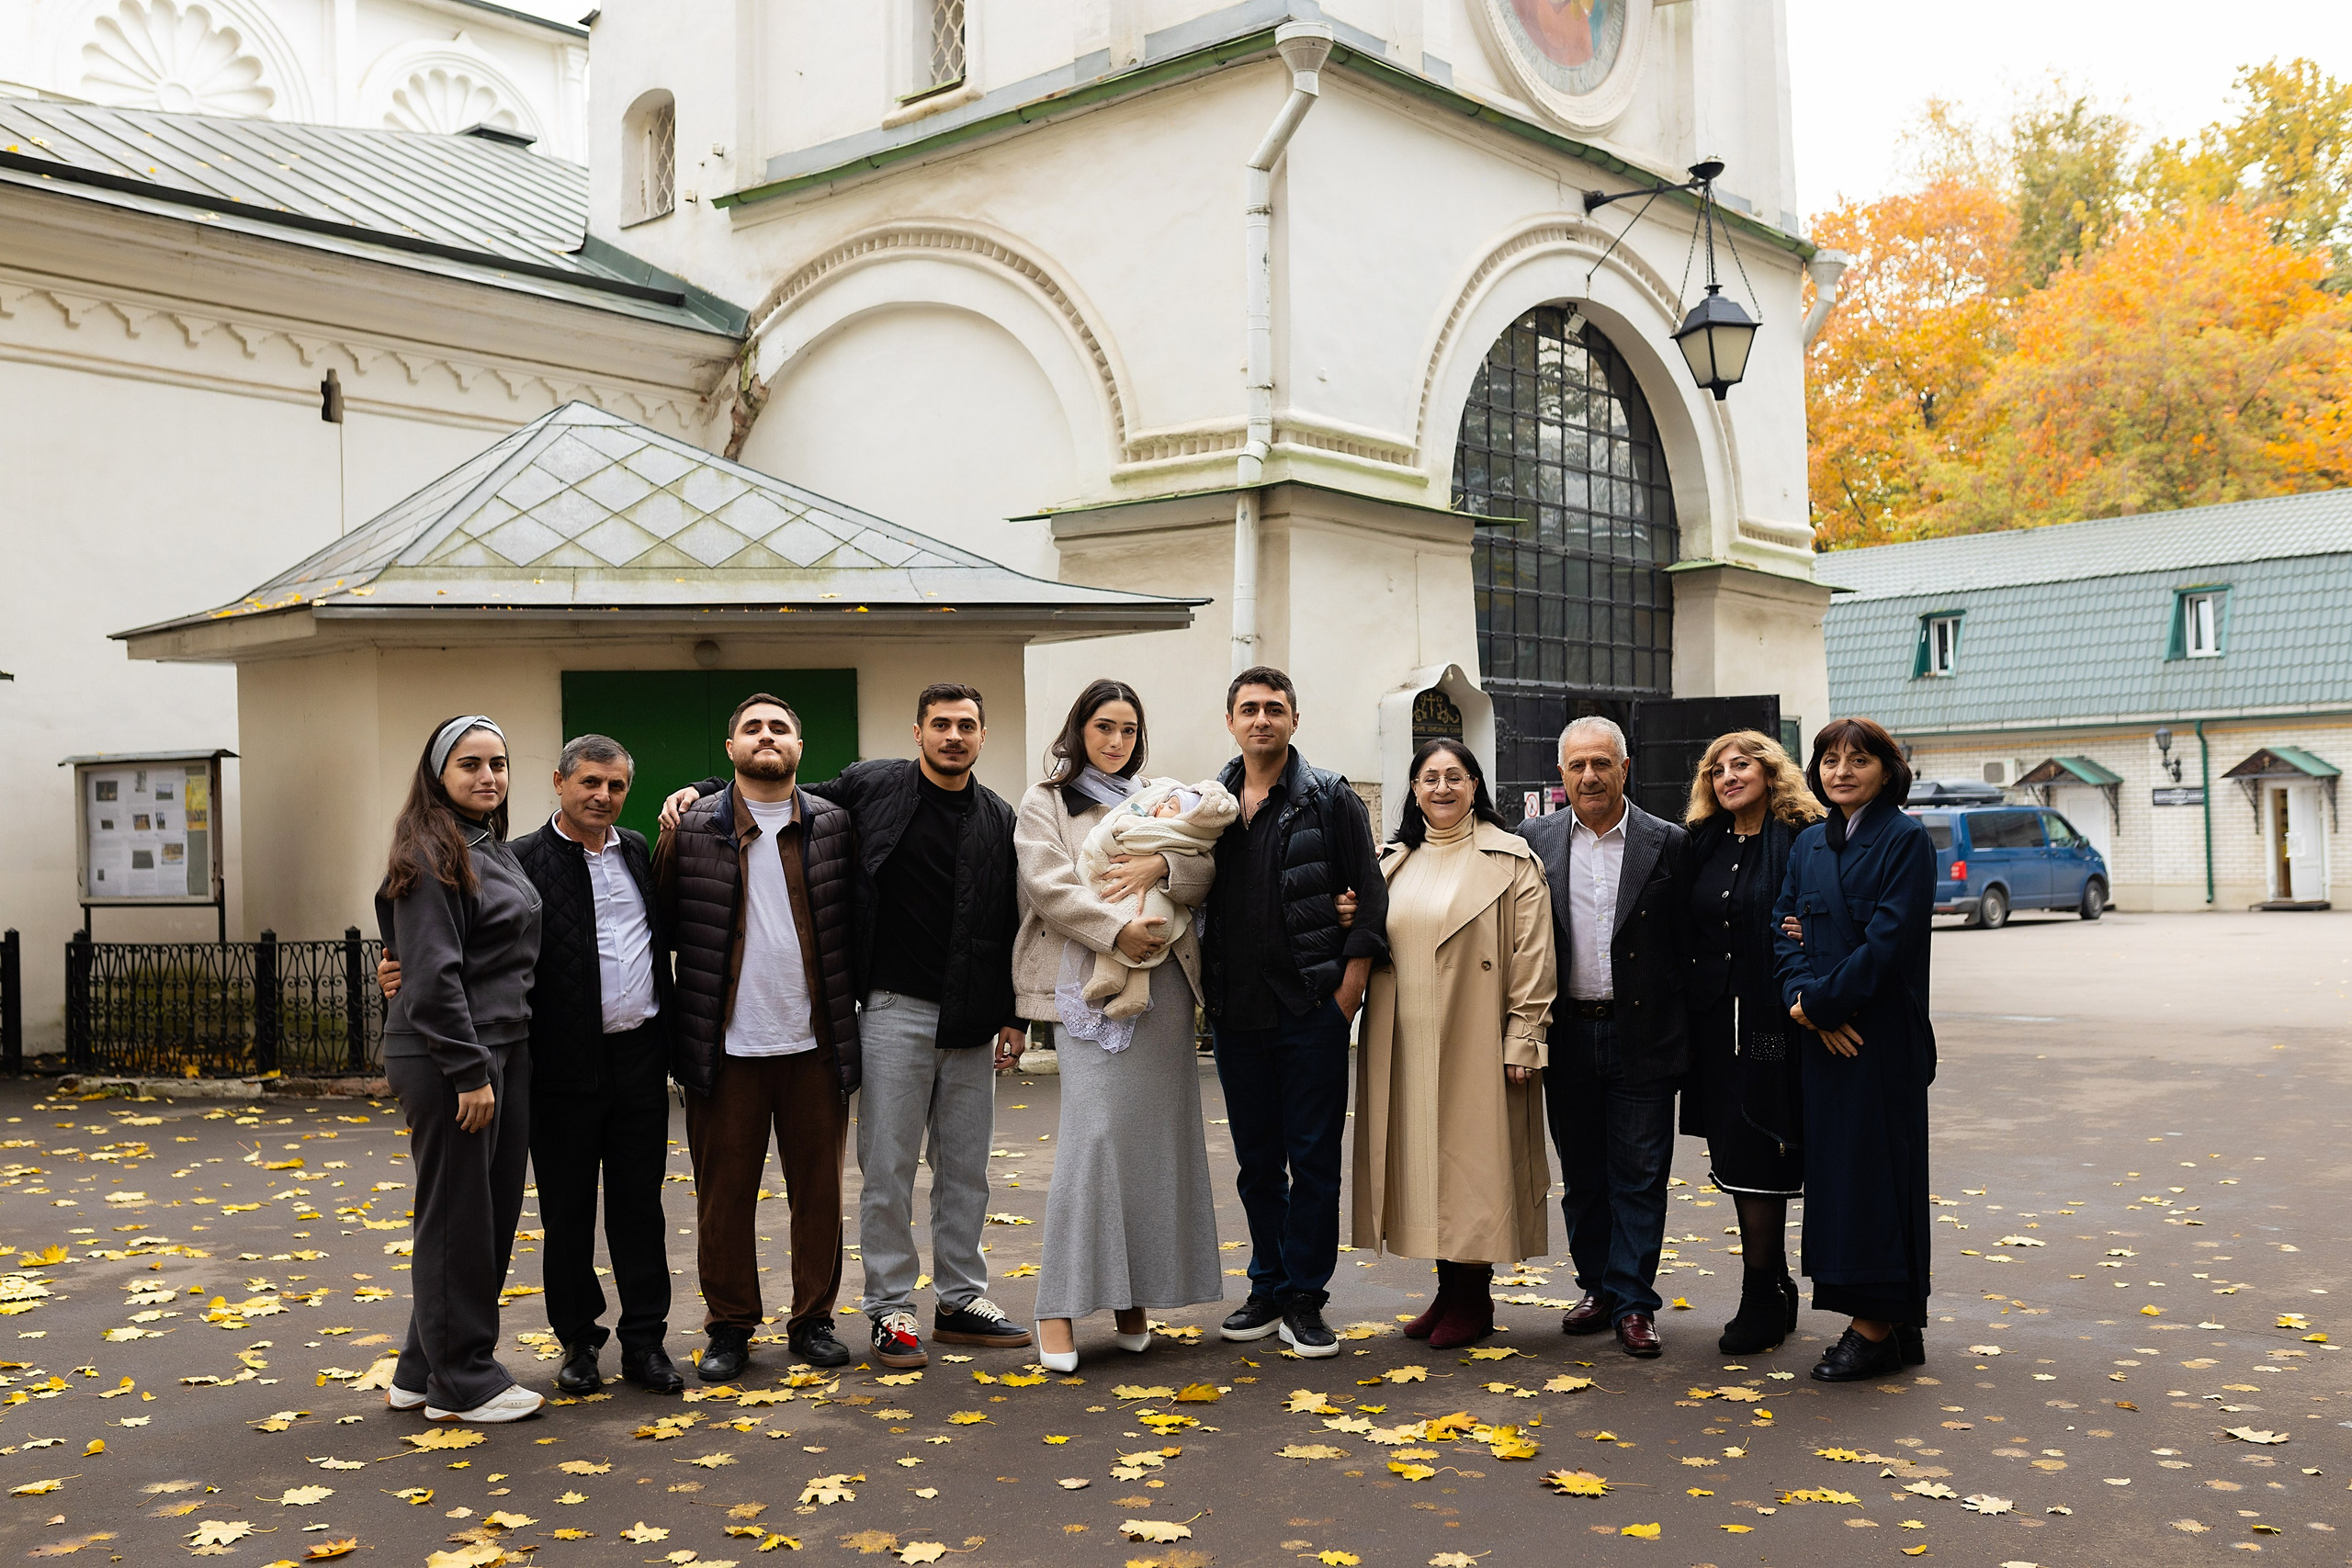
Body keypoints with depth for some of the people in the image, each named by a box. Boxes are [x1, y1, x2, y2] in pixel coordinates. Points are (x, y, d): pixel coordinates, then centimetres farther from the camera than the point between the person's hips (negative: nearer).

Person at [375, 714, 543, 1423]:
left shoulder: (497, 850, 15)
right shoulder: (432, 855, -12)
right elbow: (434, 976, -18)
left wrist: (502, 1063, 15)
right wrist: (470, 1071, -20)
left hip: (503, 1050, 9)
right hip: (446, 1059, -9)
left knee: (494, 1213, 13)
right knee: (457, 1218, 0)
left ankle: (423, 1372, 24)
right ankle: (462, 1382, 11)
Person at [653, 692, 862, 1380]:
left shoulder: (834, 826, 4)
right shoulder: (690, 829, 2)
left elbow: (861, 921, 6)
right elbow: (660, 922, 6)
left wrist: (851, 1001, -1)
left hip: (815, 1040, 1)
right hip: (726, 1045, -1)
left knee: (819, 1188, 8)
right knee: (724, 1193, 7)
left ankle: (813, 1319, 22)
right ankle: (729, 1327, 20)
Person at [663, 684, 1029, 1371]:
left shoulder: (999, 819, 7)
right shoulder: (872, 786, 0)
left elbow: (1011, 926, 10)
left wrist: (1014, 1017, 8)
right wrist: (704, 790, 0)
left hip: (972, 1021, 3)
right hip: (895, 1011, -3)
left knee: (966, 1167, 11)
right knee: (888, 1168, 1)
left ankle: (961, 1299, 23)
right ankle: (891, 1310, 12)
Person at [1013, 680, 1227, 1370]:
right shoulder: (1045, 802, 7)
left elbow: (1206, 872, 10)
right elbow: (1048, 885, -7)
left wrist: (1160, 866, -10)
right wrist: (1116, 931, -18)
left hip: (1164, 980, 5)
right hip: (1090, 984, -5)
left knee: (1156, 1137, 5)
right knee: (1092, 1133, -13)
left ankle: (1135, 1294, 14)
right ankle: (1060, 1307, -8)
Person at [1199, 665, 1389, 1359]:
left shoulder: (1330, 799, -1)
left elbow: (1370, 899, -3)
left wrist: (1347, 993, -8)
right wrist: (1207, 991, 4)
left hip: (1312, 1010, -4)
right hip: (1236, 1014, 4)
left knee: (1312, 1158, 1)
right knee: (1256, 1159, 12)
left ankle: (1304, 1298, 11)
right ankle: (1268, 1288, 24)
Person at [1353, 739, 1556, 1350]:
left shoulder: (1511, 859, -2)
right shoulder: (1394, 861, 12)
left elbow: (1532, 957, -6)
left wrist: (1522, 1039, -11)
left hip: (1475, 1045, -5)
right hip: (1406, 1047, 5)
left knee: (1472, 1163, -1)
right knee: (1425, 1163, 8)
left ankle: (1474, 1301, 10)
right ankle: (1448, 1293, 18)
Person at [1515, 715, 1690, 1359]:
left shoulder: (1667, 844, -2)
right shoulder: (1534, 840, 4)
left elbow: (1687, 943, 0)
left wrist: (1684, 1032, -4)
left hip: (1642, 1035, -2)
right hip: (1567, 1035, 3)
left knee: (1639, 1176, 2)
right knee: (1581, 1176, 12)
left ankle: (1633, 1304, 10)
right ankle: (1599, 1288, 25)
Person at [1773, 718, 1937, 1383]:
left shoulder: (1906, 839, -7)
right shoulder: (1809, 844, 12)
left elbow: (1889, 940, -15)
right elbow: (1786, 930, 7)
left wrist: (1819, 1001, -13)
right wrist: (1807, 1006, -9)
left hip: (1882, 1034, -6)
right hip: (1822, 1033, 6)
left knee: (1875, 1165, -2)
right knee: (1834, 1166, 8)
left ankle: (1878, 1326, 7)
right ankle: (1898, 1325, 18)